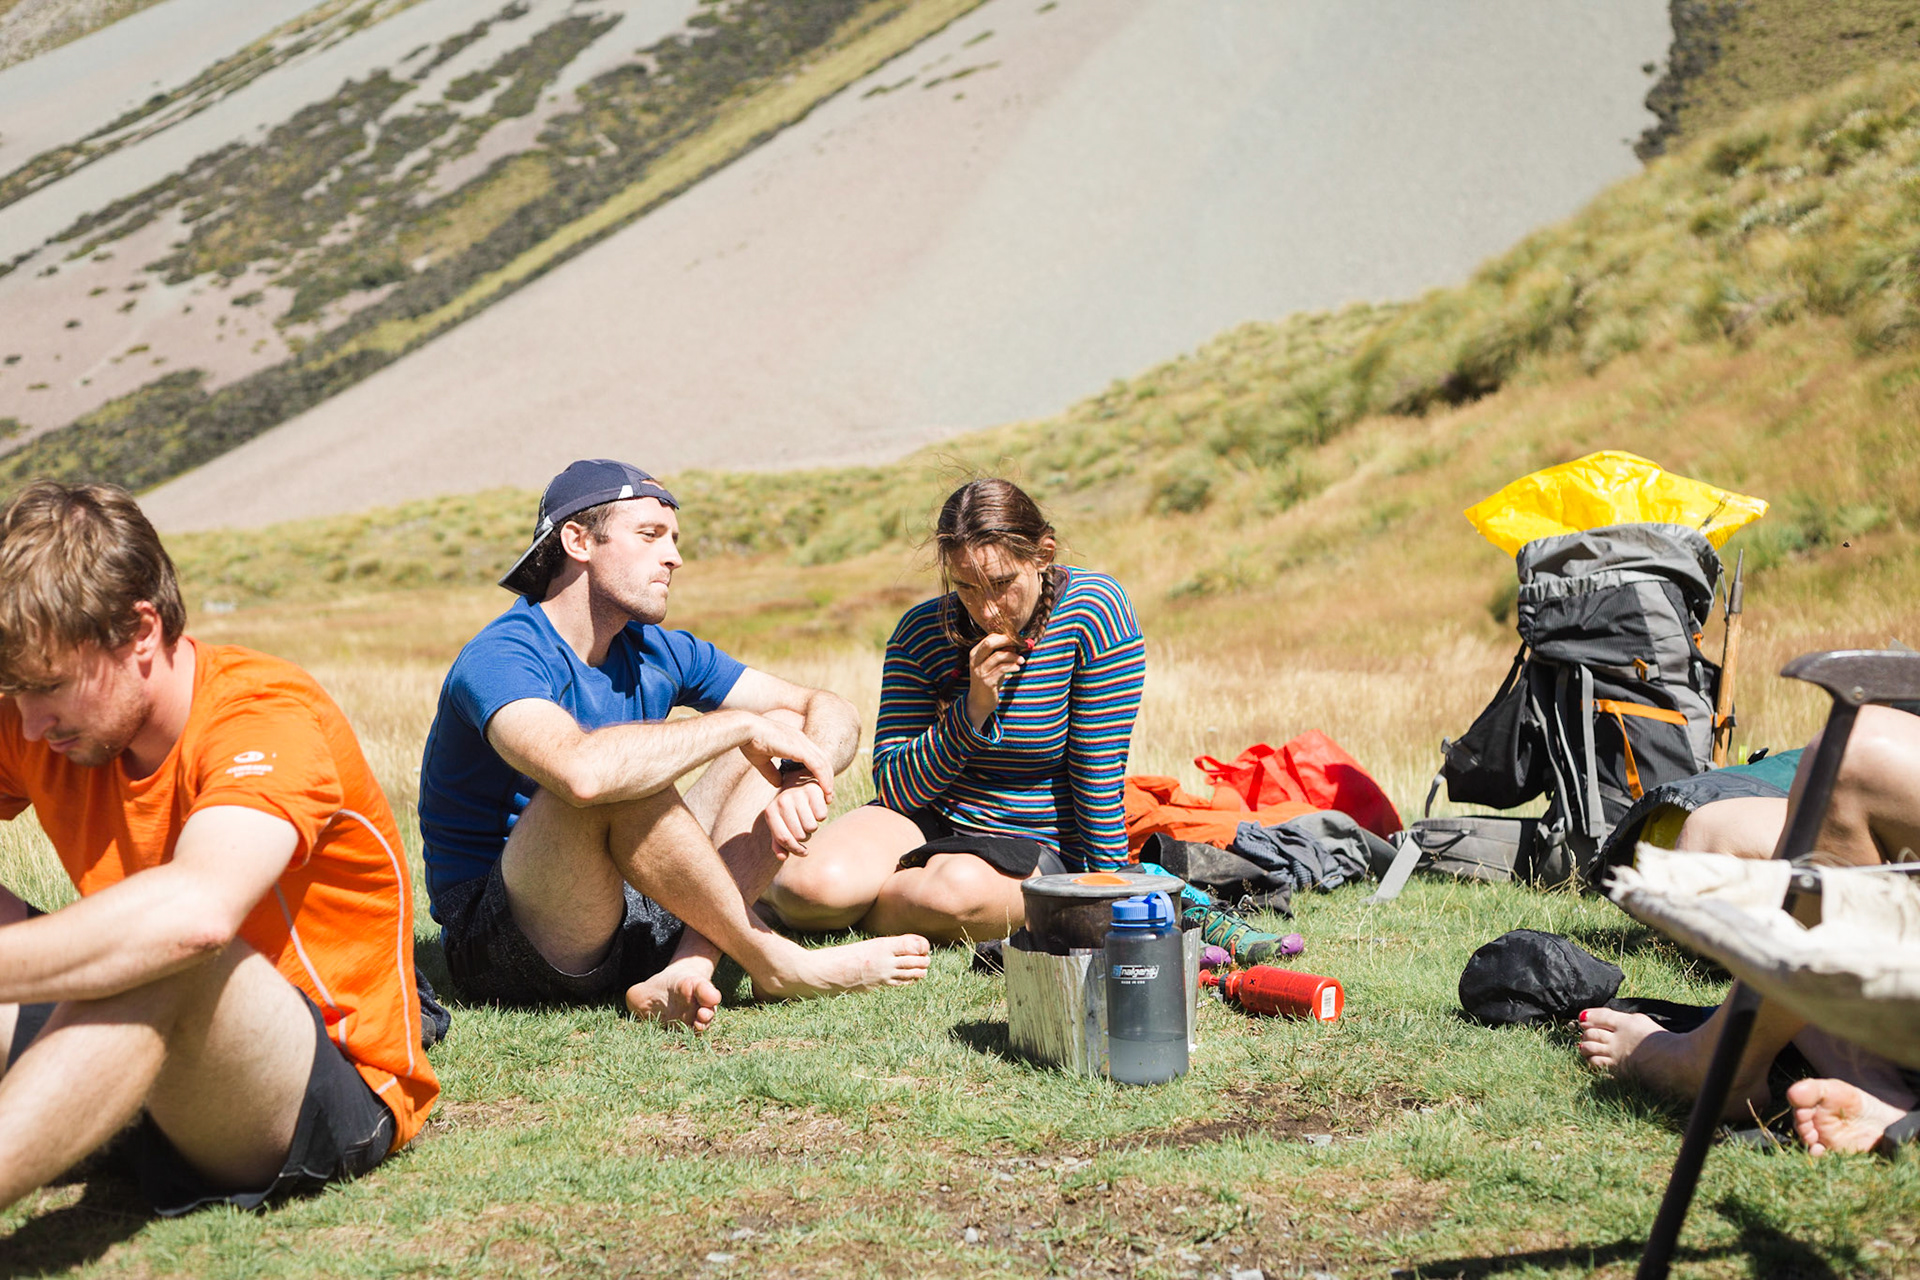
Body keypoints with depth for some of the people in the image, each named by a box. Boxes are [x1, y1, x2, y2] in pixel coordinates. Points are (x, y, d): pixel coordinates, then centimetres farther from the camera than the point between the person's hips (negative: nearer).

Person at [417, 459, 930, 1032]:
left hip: (625, 921, 8)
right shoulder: (500, 660, -18)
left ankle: (684, 973, -22)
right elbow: (582, 770, -40)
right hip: (498, 949, -8)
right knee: (618, 780, -34)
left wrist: (805, 778, -18)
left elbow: (832, 712, 7)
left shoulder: (656, 653, 6)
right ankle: (778, 965, -18)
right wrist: (742, 724, -27)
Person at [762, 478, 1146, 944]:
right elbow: (896, 788, -9)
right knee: (814, 882, -30)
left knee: (961, 888, -39)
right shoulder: (923, 631, -8)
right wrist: (974, 710, -23)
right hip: (929, 818, 2)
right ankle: (774, 882, 6)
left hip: (1033, 846, -2)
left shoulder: (1095, 609, -15)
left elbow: (1100, 777, -11)